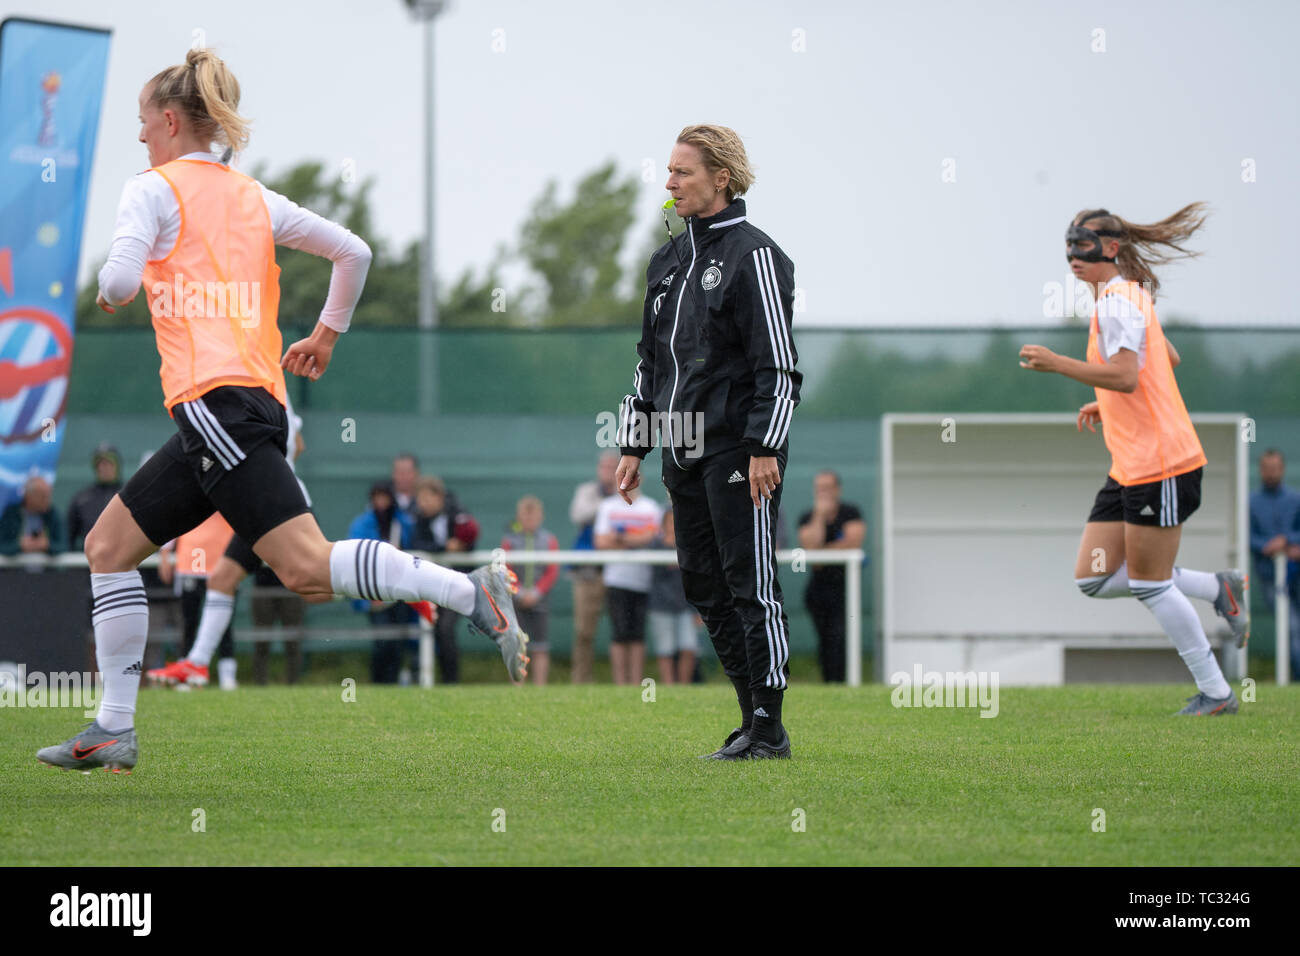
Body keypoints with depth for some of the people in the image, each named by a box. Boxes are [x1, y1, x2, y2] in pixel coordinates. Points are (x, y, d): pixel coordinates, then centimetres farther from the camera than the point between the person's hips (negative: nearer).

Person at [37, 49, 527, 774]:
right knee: (109, 544, 14)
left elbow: (121, 282, -13)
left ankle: (471, 592, -30)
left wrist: (106, 290, 10)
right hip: (260, 400, 9)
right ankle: (115, 730, 10)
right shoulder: (253, 197, 21)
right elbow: (354, 252, 22)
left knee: (307, 566, -19)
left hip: (214, 401, -9)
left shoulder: (154, 189, 1)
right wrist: (329, 334, 33)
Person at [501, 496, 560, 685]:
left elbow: (552, 572, 1)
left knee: (539, 648, -1)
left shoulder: (549, 540, 6)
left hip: (539, 601, 0)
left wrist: (536, 593, -11)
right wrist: (520, 592, -12)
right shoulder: (510, 540, 5)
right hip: (516, 603, 0)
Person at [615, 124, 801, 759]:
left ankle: (770, 726, -4)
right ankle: (752, 718, 14)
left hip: (737, 451, -8)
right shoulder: (667, 262, 17)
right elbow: (649, 362, 23)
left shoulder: (753, 256, -7)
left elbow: (778, 364, -11)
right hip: (684, 452, 8)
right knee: (704, 586, 8)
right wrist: (634, 445, 18)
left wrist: (764, 449, -17)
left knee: (749, 582, -7)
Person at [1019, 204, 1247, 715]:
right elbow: (1168, 361, 28)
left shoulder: (1116, 301, -15)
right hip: (1131, 466, 10)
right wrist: (1106, 405, 24)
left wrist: (1055, 363, -23)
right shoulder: (1130, 294, 17)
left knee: (1149, 584, -4)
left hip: (1159, 462, -10)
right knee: (1093, 578, 6)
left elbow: (1125, 375, -27)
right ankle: (1219, 588, 15)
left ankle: (1215, 692, 5)